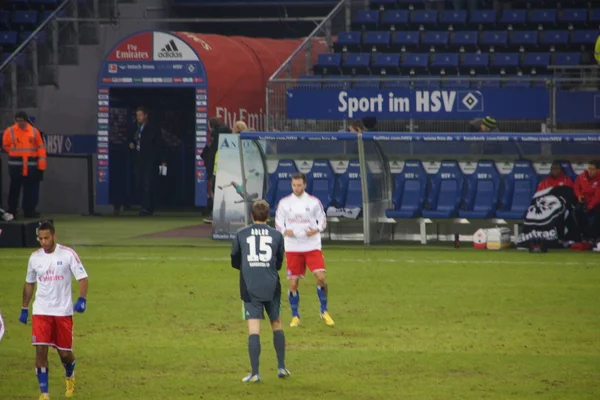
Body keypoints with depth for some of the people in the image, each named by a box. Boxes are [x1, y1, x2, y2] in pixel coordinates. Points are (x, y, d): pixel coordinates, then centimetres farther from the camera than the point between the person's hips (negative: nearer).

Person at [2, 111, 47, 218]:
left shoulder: (34, 131, 3)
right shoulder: (10, 131, -1)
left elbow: (40, 147, 4)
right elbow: (5, 146, 10)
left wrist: (41, 164, -1)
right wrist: (16, 153, 4)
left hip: (31, 165, 1)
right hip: (15, 165, -1)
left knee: (30, 189, 3)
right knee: (15, 188, 3)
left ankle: (29, 210, 10)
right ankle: (11, 211, 9)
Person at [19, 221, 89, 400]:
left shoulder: (68, 254, -8)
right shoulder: (35, 258, 3)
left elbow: (82, 277, -9)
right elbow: (29, 283, 16)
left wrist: (82, 299, -24)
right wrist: (24, 309, 17)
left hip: (63, 311, -2)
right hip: (41, 311, 2)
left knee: (65, 353, 6)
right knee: (40, 351, -11)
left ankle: (70, 377, 40)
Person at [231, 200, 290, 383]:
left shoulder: (241, 235, 2)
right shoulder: (277, 235, 3)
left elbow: (235, 262, 11)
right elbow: (279, 263, 12)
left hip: (250, 288, -1)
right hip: (271, 287, 1)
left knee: (253, 330, -4)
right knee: (276, 324, 18)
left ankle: (254, 373, -8)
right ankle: (281, 367, 21)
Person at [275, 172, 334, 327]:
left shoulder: (314, 202, 2)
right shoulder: (284, 203, 4)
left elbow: (323, 220, 7)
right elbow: (278, 223, 7)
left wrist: (316, 230, -14)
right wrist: (285, 231, -15)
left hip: (312, 246, -1)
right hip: (292, 247, 1)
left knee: (321, 277, -13)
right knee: (293, 283, 0)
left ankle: (324, 311, 4)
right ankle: (295, 316, 14)